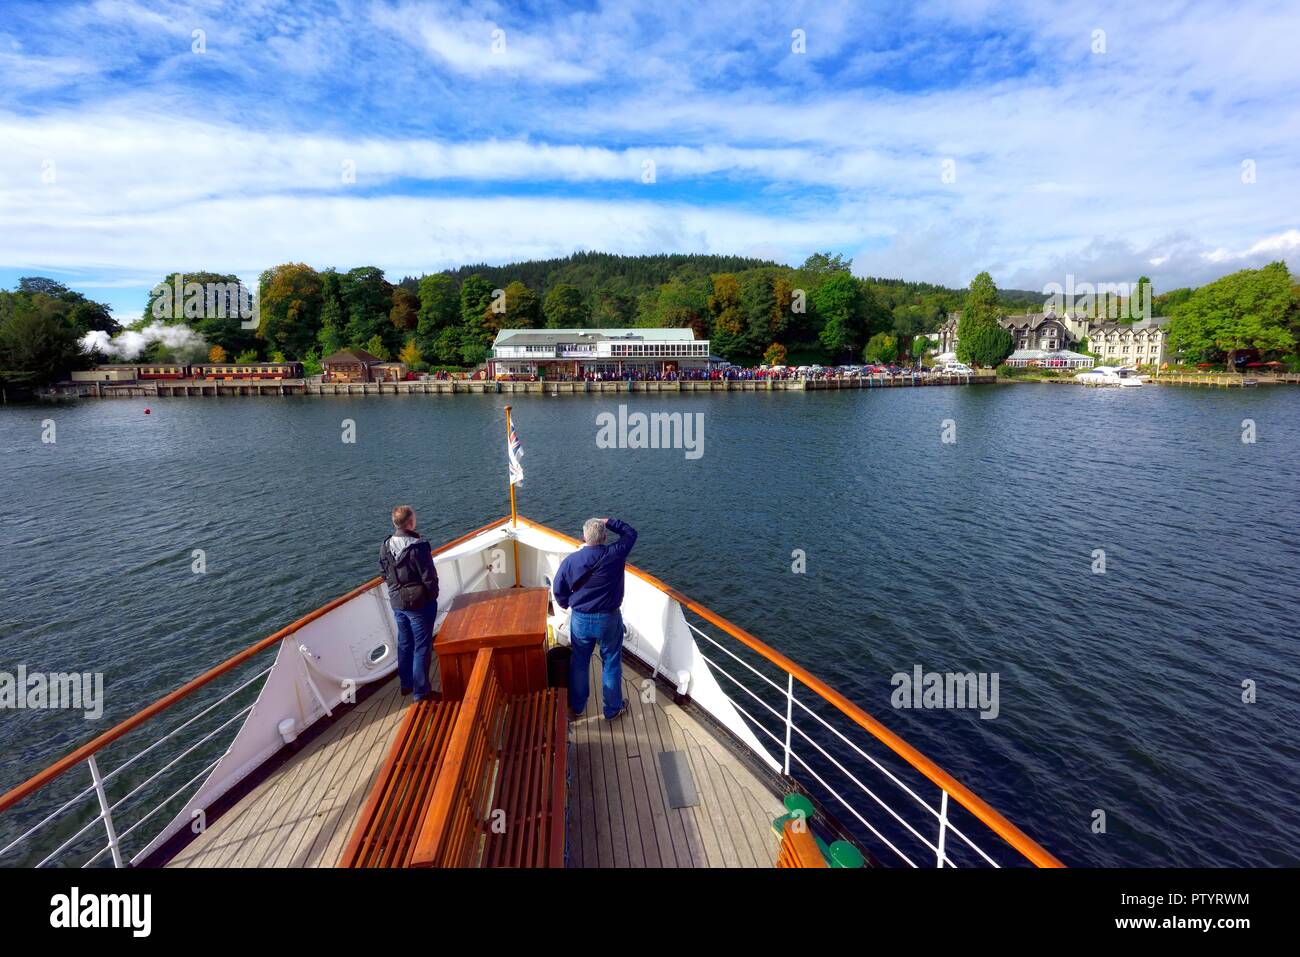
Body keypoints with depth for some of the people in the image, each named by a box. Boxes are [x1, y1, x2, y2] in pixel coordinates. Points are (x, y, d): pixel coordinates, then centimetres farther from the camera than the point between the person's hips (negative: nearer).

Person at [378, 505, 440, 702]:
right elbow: (429, 577, -20)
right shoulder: (418, 546, -24)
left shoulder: (385, 546, -4)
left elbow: (384, 574, 7)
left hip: (397, 603, 7)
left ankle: (406, 684, 37)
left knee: (404, 644, 21)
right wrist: (433, 596, -3)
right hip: (419, 603, -7)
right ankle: (420, 692, 14)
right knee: (422, 647, 5)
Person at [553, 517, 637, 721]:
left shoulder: (570, 560, -13)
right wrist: (606, 522, 2)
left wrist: (567, 605, 18)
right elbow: (630, 532, 1)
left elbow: (558, 590, -1)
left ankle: (576, 708, 35)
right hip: (609, 619, -1)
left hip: (580, 620, 1)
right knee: (611, 664, 15)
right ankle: (613, 709, 29)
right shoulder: (615, 554, -17)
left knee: (579, 663, 19)